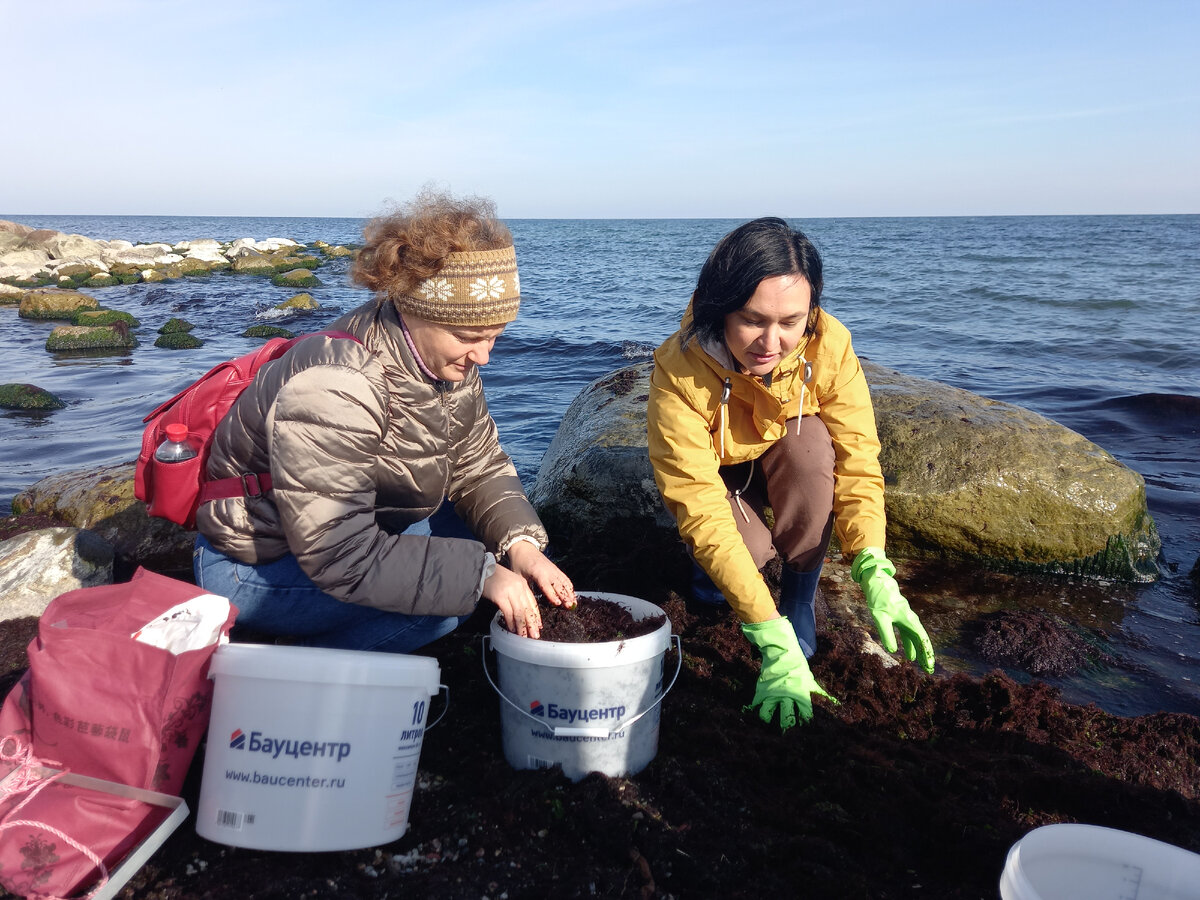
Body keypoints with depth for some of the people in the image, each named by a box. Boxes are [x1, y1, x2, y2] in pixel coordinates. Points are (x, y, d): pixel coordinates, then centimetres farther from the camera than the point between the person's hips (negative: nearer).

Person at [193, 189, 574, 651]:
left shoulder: (445, 357, -8)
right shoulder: (332, 391, -34)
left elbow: (480, 466, -2)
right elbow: (342, 560, -33)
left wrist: (520, 543, -20)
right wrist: (482, 574, -35)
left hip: (363, 527, 9)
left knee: (504, 534, -3)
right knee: (441, 596, -28)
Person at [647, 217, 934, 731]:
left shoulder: (829, 346, -28)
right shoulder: (679, 371, -36)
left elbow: (858, 464, -27)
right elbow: (700, 510, -41)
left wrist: (875, 571, -44)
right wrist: (773, 642, -47)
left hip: (795, 473, 3)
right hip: (718, 477, -2)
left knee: (809, 438, -32)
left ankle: (800, 595, -12)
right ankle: (706, 564, 5)